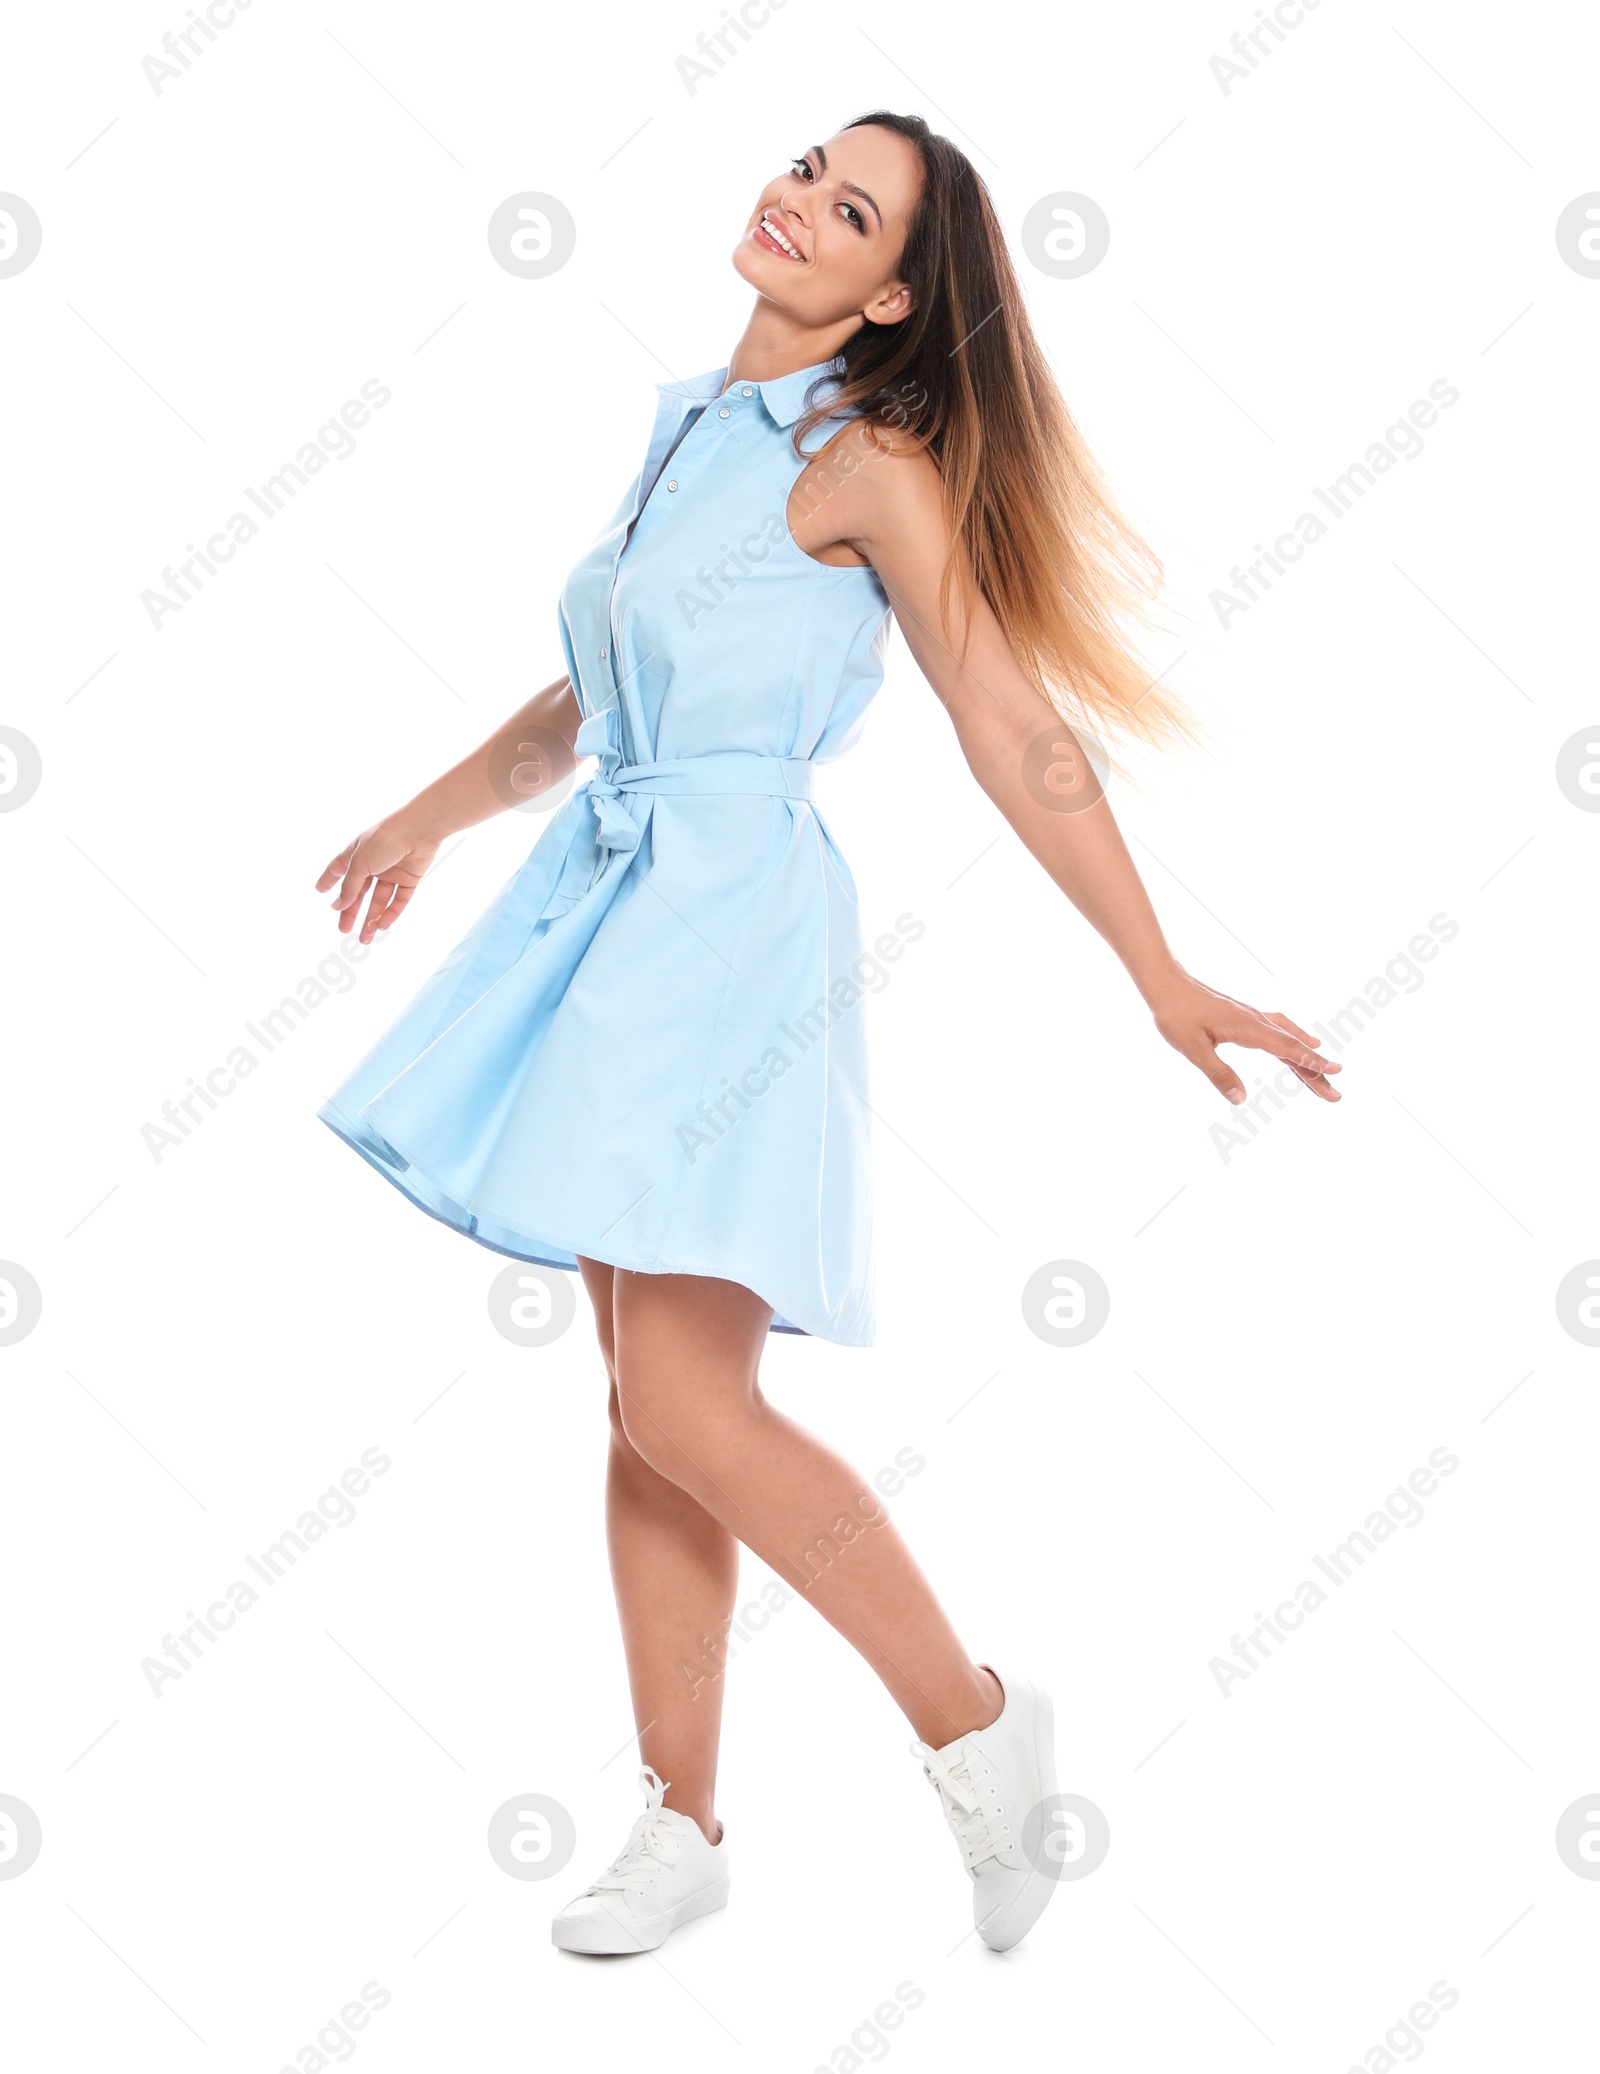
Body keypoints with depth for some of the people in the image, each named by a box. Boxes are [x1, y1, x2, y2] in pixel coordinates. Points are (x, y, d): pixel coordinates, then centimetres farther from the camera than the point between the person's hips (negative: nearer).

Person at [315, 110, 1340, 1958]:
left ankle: (976, 1722, 8)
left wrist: (1164, 983, -14)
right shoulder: (695, 433, 17)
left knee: (689, 1410, -12)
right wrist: (432, 815, 37)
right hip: (611, 907, 8)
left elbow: (1017, 738, -9)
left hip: (735, 921, -8)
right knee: (646, 1405, 9)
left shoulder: (869, 464, -5)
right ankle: (683, 1823, 19)